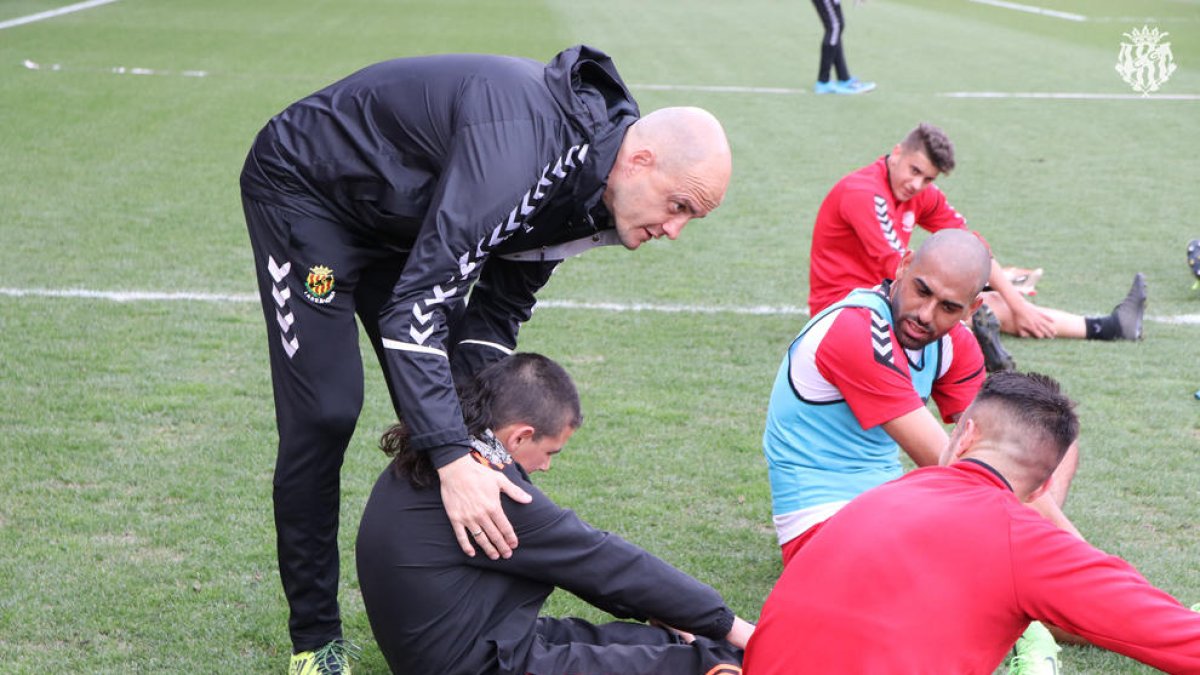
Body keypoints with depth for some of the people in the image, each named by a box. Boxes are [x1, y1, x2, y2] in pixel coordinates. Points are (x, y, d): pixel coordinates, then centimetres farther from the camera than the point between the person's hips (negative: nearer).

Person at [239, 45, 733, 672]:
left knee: (442, 409, 1)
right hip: (305, 189, -8)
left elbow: (499, 307, -1)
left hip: (400, 215, 8)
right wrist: (453, 457, -44)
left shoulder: (582, 180, -9)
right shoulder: (519, 145, -38)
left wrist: (468, 433, -14)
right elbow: (419, 299, -41)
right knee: (324, 414, -13)